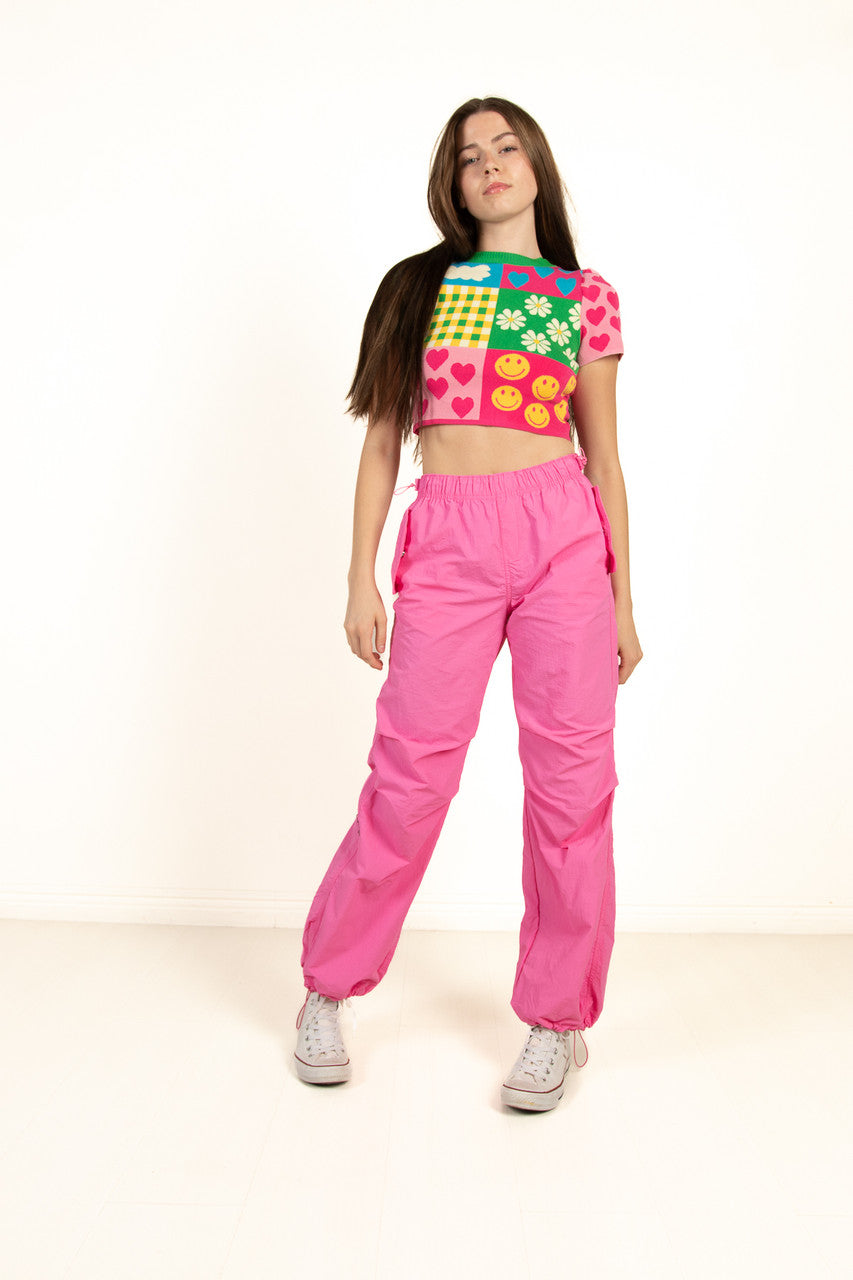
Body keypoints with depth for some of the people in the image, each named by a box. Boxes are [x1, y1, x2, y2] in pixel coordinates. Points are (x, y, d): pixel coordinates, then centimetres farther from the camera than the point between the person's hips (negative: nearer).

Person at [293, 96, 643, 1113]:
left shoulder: (587, 296, 13)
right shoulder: (418, 287, 13)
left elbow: (603, 457, 12)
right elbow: (382, 439, 10)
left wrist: (623, 599, 9)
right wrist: (361, 577, 2)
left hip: (564, 532, 1)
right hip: (447, 542, 0)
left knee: (571, 778, 1)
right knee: (408, 778, -1)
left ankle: (558, 1020, 18)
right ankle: (328, 990, 21)